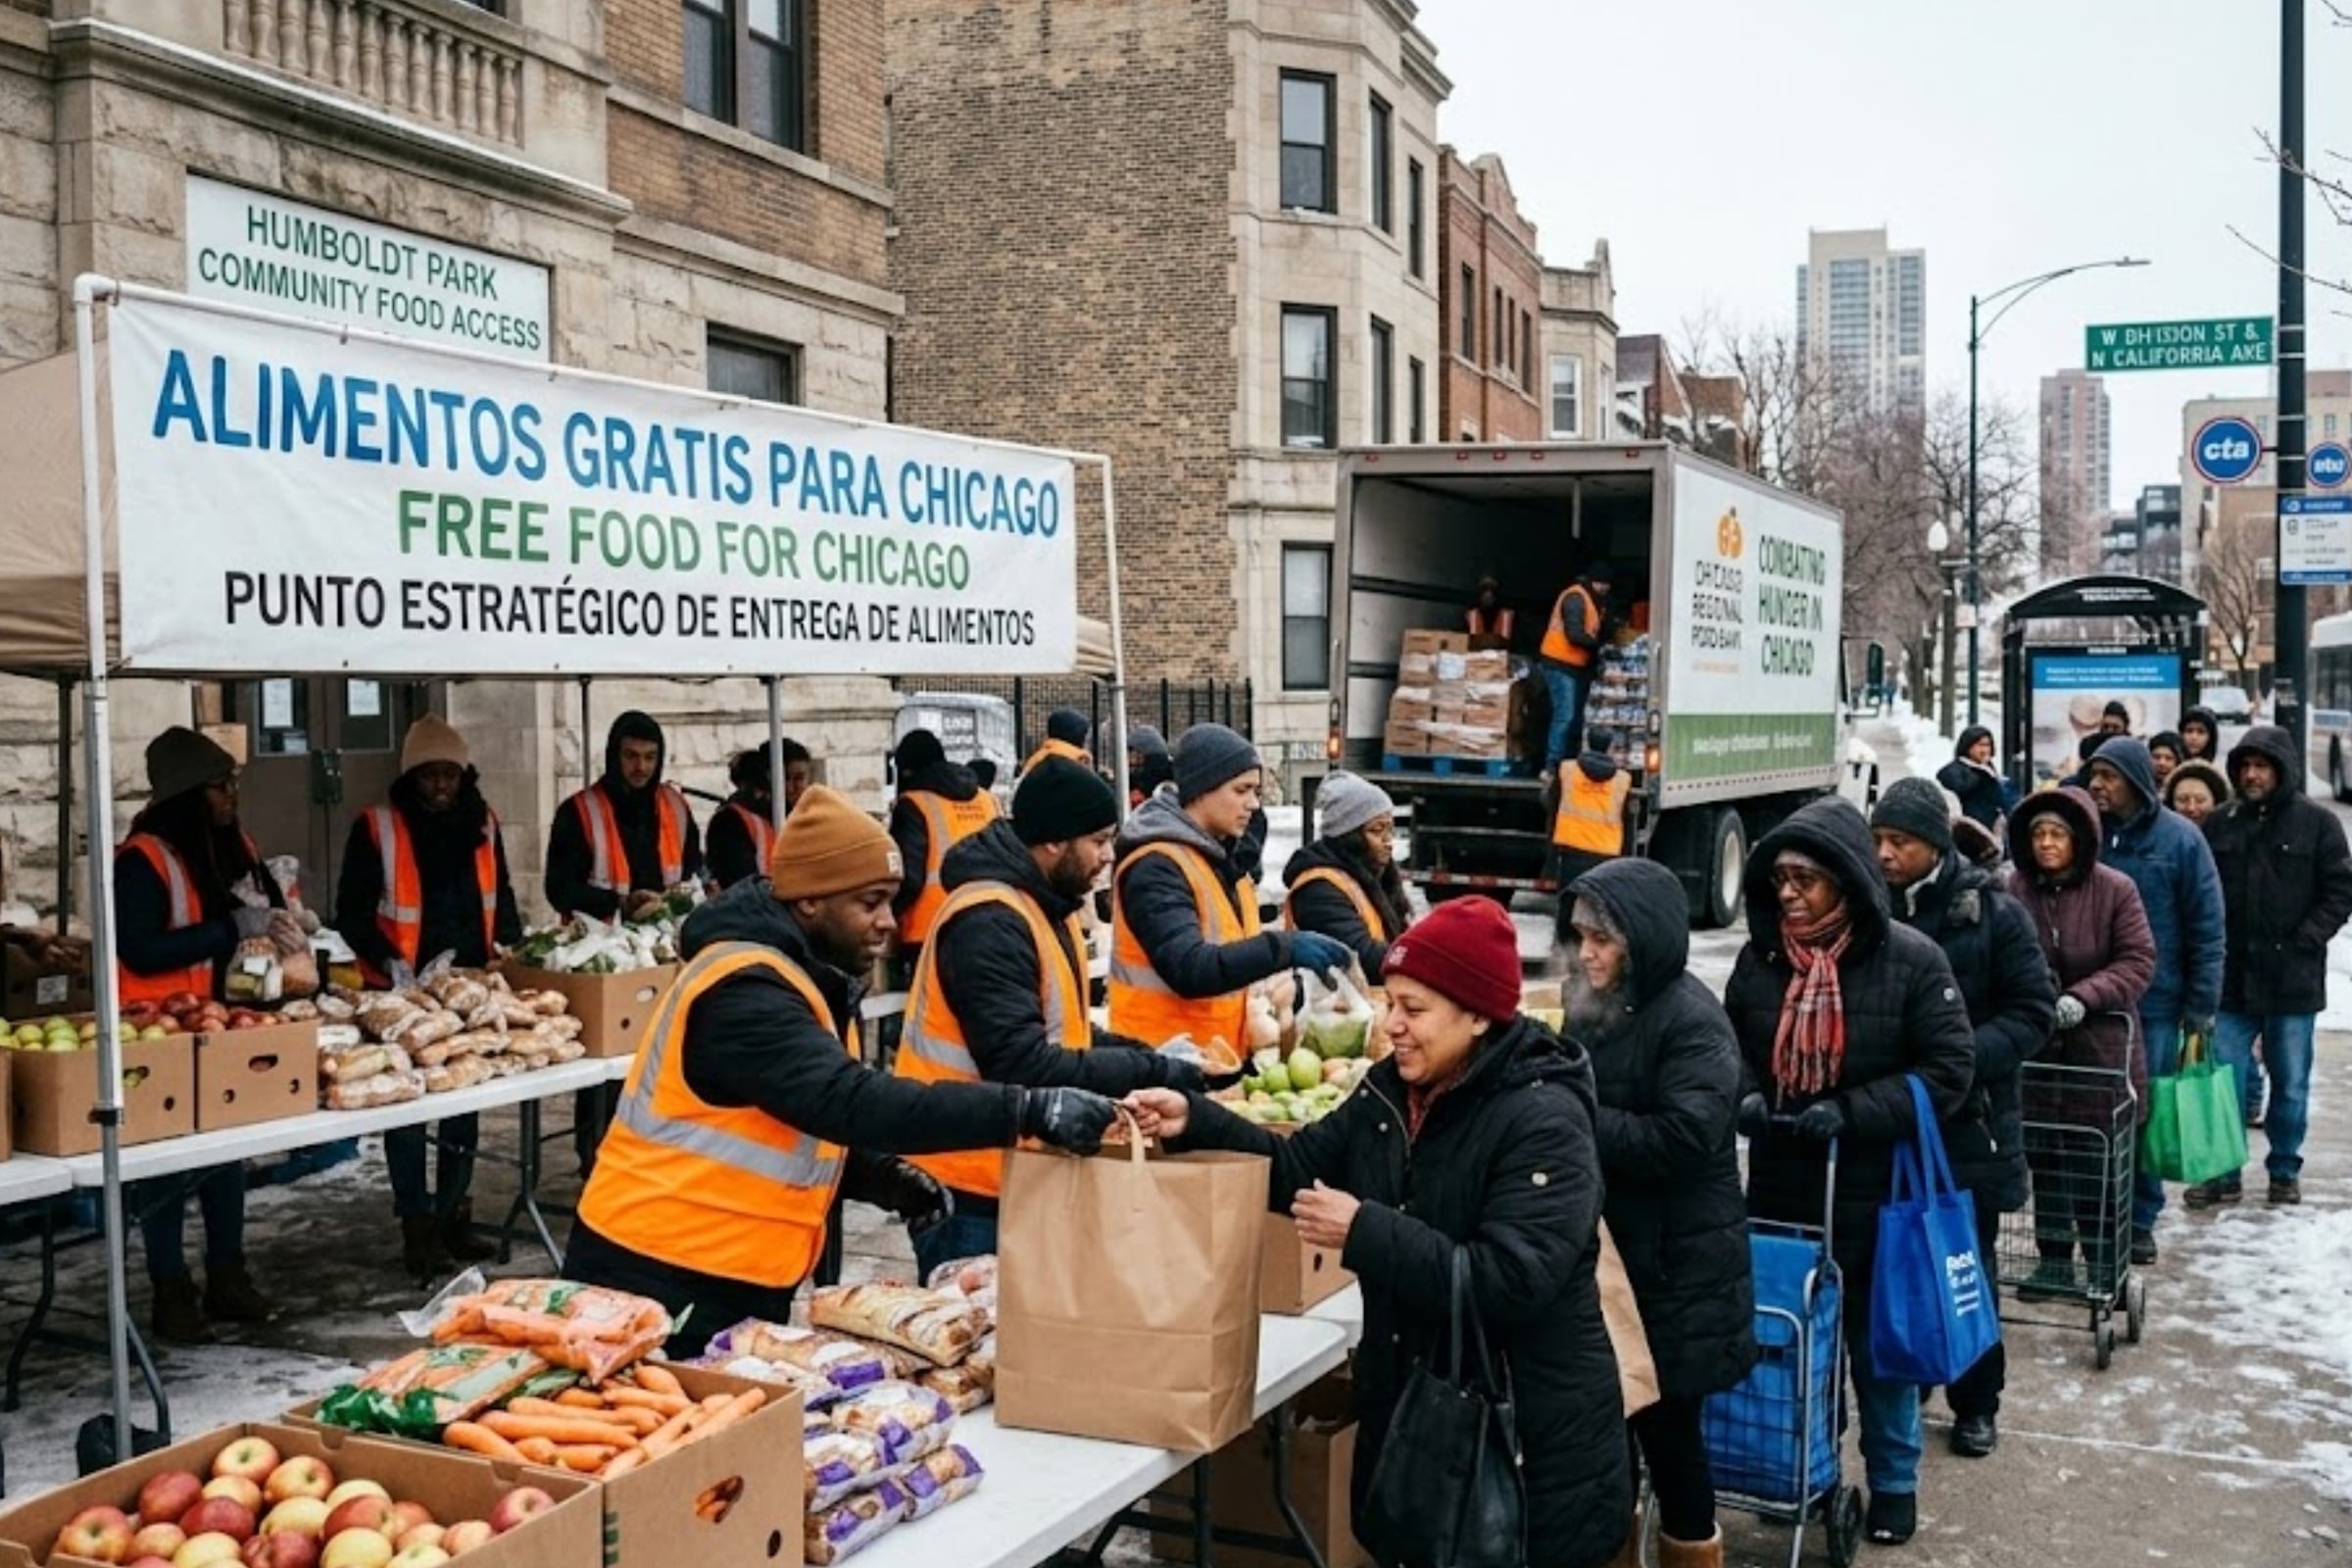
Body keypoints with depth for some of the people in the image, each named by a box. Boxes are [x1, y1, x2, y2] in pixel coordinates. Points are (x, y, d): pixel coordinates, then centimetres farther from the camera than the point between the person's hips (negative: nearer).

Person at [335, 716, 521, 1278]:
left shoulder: (483, 824, 8)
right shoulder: (377, 828, -6)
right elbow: (352, 912, -6)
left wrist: (506, 945, 3)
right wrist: (392, 964, -17)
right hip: (404, 992, -5)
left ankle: (454, 1215, 24)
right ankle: (416, 1226, 8)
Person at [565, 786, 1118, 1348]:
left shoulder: (789, 977, 9)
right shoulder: (745, 991, -22)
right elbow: (851, 1102, -34)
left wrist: (876, 1175, -2)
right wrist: (1027, 1110, -37)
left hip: (733, 1281, 9)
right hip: (663, 1284, -9)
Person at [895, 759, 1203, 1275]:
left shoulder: (1044, 906, 9)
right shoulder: (988, 923, -23)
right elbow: (1023, 1068, -29)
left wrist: (1144, 1056, 1)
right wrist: (1153, 1074, -23)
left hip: (1014, 1173, 10)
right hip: (970, 1187, -9)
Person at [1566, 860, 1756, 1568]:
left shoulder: (1692, 1019, -15)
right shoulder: (1594, 1007, 7)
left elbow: (1683, 1140, -24)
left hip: (1677, 1265, -7)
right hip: (1608, 1250, 7)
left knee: (1664, 1425, 3)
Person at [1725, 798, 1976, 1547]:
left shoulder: (1910, 960, -13)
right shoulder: (1761, 955, -2)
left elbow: (1948, 1069, -11)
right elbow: (1730, 1044, 10)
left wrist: (1850, 1112, -20)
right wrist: (1746, 1094, -11)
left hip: (1873, 1192, -3)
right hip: (1779, 1187, 3)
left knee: (1878, 1341, 13)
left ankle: (1893, 1481, 32)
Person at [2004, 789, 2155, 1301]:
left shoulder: (2115, 889, -8)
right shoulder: (2014, 889, -4)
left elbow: (2138, 962, -7)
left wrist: (2083, 997, -19)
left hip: (2100, 1046, -2)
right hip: (2035, 1046, 2)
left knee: (2097, 1162, 4)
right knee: (2043, 1156, 11)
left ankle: (2105, 1267, 19)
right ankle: (2053, 1259, 25)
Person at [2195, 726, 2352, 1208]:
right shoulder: (2220, 823, 5)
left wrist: (2305, 941, -12)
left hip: (2292, 979, -2)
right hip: (2231, 977, 2)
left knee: (2290, 1085, 10)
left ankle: (2285, 1171, 23)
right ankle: (2224, 1173, 11)